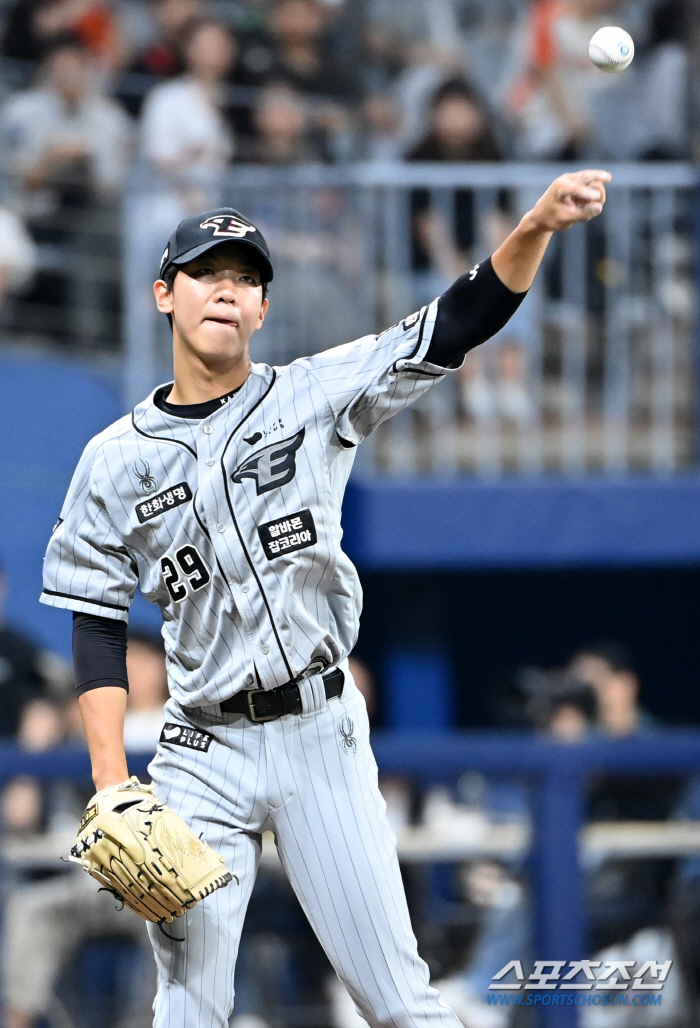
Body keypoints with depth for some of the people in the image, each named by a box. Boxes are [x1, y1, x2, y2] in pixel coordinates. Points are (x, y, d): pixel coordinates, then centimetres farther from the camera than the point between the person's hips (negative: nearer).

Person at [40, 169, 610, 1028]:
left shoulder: (314, 396, 1)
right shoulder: (116, 460, 4)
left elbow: (462, 322, -9)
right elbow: (97, 628, 4)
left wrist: (537, 227, -26)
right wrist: (110, 785, -6)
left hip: (322, 735, -1)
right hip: (202, 755, 1)